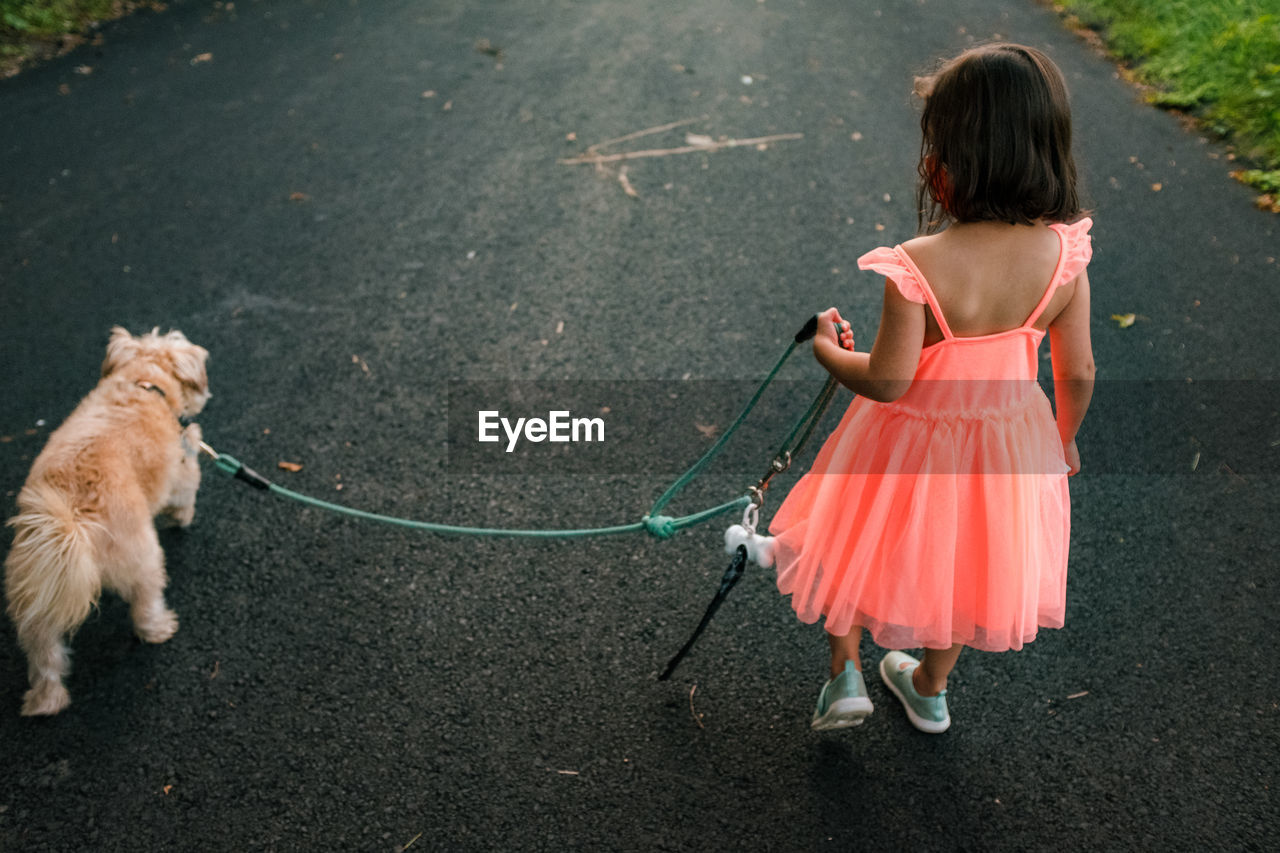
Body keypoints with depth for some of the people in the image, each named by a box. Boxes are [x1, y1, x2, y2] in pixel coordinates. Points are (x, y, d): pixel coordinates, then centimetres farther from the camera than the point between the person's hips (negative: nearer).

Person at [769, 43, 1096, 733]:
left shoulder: (917, 268, -31)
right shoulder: (1065, 253, -16)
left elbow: (886, 382, -24)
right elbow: (1078, 372, -7)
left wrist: (828, 350, -4)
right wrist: (1063, 439, 12)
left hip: (916, 444, -4)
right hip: (1011, 440, 5)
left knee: (858, 543, 26)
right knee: (964, 562, 29)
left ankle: (845, 677, 32)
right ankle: (929, 689, 49)